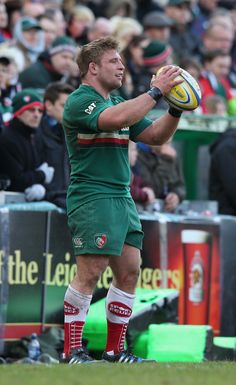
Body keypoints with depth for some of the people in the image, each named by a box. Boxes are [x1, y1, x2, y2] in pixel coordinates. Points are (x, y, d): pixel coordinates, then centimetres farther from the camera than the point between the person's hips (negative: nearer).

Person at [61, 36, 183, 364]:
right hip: (92, 198, -9)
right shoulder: (79, 101, -10)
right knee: (90, 273, -11)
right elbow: (115, 119, -28)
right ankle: (72, 351, -5)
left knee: (129, 272, 7)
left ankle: (115, 350, 14)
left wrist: (176, 110, 0)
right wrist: (155, 91, -23)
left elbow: (155, 136, 17)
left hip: (122, 199, 9)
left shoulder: (119, 102, 18)